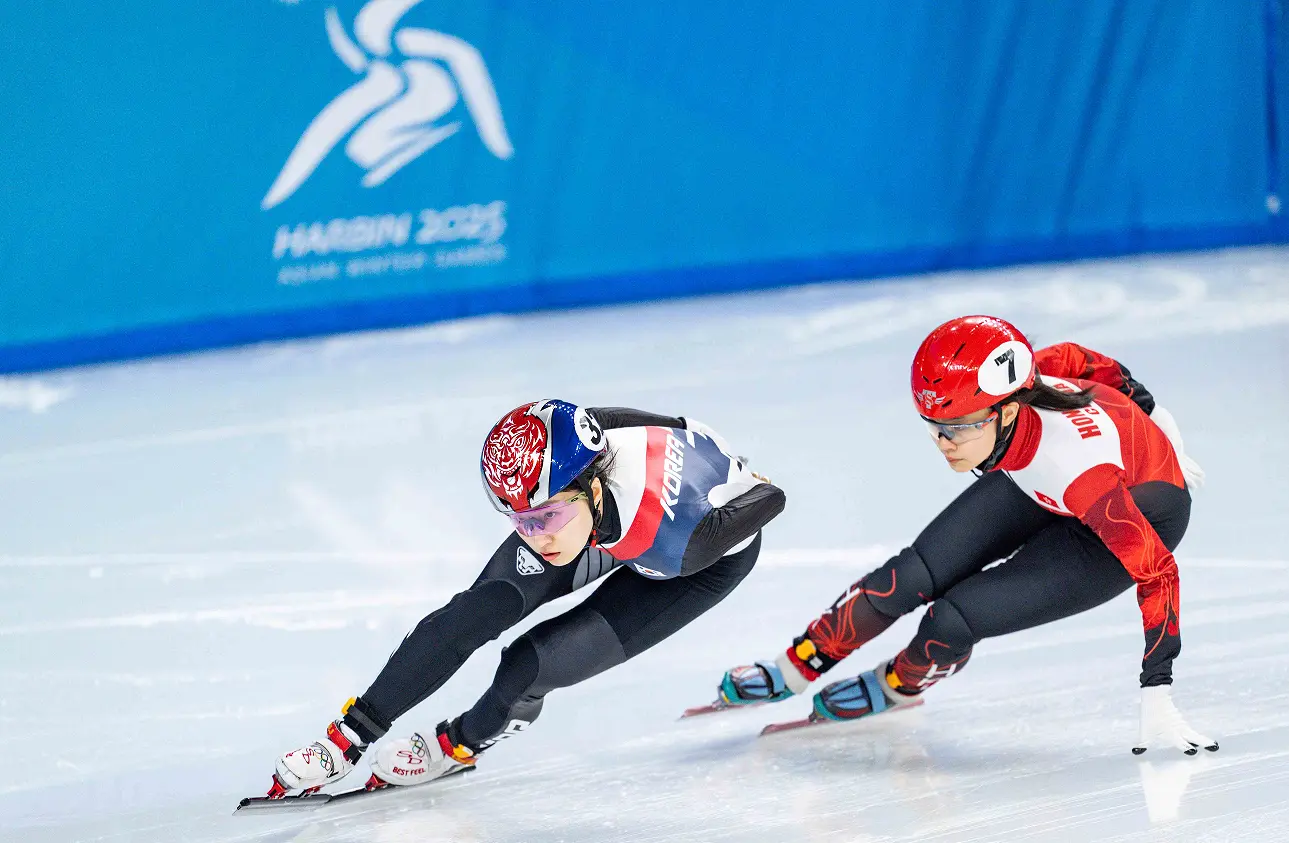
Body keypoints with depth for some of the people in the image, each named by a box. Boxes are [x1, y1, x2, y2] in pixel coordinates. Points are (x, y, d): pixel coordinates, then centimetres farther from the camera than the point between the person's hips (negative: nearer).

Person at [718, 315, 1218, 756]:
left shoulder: (1078, 466, -44)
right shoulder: (988, 395, -27)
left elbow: (1158, 573, -37)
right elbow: (1075, 359, -6)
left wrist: (1157, 694, -36)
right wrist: (1140, 407, 14)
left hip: (1139, 514, -6)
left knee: (953, 621, -14)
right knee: (912, 577, -3)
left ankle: (898, 686, 19)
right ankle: (797, 667, 20)